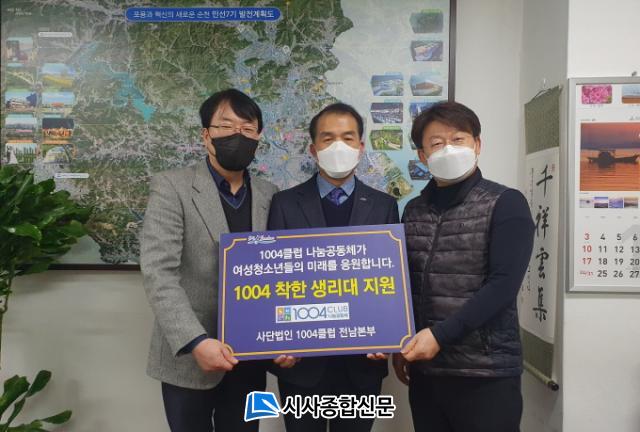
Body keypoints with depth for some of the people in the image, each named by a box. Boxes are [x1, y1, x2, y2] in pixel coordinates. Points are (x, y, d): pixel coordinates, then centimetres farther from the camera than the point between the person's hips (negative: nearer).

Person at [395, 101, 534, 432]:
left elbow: (503, 284, -14)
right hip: (425, 369, 4)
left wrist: (440, 335, -19)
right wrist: (400, 346, 6)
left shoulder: (506, 204, -6)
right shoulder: (413, 211, 8)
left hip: (486, 372, -4)